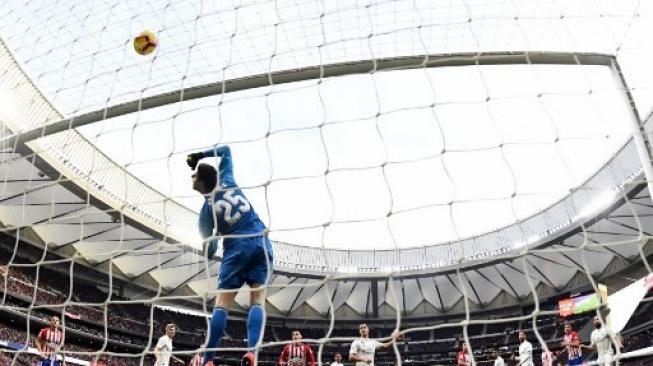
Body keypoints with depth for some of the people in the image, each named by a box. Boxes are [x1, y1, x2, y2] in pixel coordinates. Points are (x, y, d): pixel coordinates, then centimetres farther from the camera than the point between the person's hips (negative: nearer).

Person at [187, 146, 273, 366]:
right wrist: (201, 155, 23)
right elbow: (226, 150, 27)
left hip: (238, 248, -4)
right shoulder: (227, 181, 9)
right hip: (262, 243, 4)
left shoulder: (206, 210, 0)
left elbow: (209, 250, 5)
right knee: (257, 302, 0)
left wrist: (209, 251, 27)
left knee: (222, 304, 1)